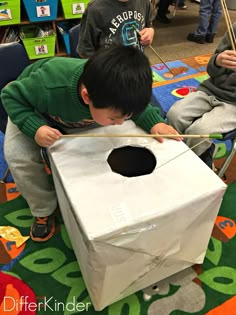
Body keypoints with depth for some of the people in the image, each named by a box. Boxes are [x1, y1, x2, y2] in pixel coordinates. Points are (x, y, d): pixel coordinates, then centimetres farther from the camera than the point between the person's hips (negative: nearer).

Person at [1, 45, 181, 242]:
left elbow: (136, 104, -10)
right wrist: (34, 128, -44)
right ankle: (44, 210, 4)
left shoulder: (115, 89, -33)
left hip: (78, 115, 3)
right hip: (35, 111, -2)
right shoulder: (49, 86, -47)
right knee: (19, 157, -22)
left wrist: (153, 121, -29)